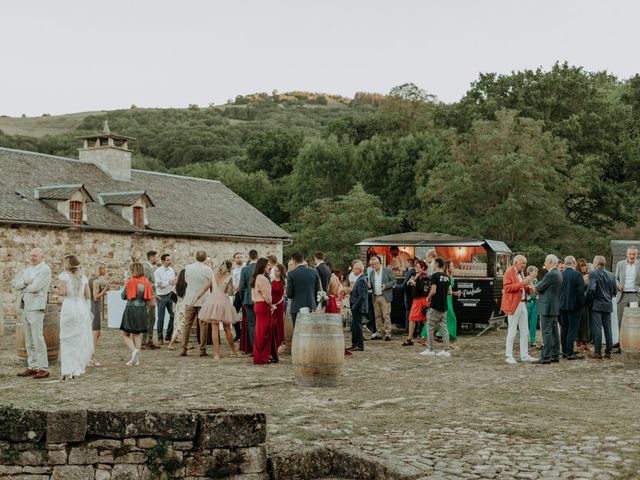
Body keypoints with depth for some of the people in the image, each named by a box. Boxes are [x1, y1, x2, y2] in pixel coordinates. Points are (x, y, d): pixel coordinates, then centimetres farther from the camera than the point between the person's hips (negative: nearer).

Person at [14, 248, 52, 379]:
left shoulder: (45, 269, -5)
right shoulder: (28, 270, 20)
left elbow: (35, 287, -16)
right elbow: (16, 285, 11)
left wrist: (23, 288, 1)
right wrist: (25, 282, -9)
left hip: (36, 308, -8)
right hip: (25, 307, 8)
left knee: (37, 338, -11)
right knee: (29, 340, 8)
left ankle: (43, 368, -10)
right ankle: (32, 367, 11)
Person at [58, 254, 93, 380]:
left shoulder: (64, 275, -4)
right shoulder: (83, 277, 9)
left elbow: (63, 292, -13)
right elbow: (88, 295, 8)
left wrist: (58, 291, 8)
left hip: (68, 307, -3)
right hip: (82, 307, 4)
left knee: (67, 340, 2)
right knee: (79, 339, 10)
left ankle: (67, 371, -3)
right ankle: (77, 370, 11)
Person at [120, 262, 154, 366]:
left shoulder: (130, 282, -11)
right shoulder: (146, 282, 1)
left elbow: (123, 296, -1)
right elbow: (151, 298, 2)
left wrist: (125, 286, 12)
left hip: (131, 309, -5)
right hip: (142, 310, 5)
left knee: (125, 334, 8)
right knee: (137, 334, 15)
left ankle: (134, 350, -16)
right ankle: (136, 359, 11)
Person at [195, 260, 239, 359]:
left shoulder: (214, 276, 11)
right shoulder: (228, 277, 2)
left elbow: (204, 289, 8)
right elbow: (230, 292, 0)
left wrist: (195, 300, 10)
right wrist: (233, 289, 21)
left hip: (212, 300, 2)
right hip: (223, 300, -2)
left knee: (214, 328, -1)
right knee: (227, 328, 10)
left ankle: (216, 353, -7)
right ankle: (233, 350, 23)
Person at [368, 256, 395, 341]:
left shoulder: (387, 270, -2)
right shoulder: (371, 273, 13)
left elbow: (393, 281, -1)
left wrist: (386, 286, -17)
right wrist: (369, 286, -6)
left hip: (385, 297, -5)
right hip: (375, 297, 5)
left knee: (386, 315, -8)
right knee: (377, 316, 8)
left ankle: (387, 333, -6)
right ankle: (379, 333, 14)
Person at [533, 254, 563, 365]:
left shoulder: (551, 275, -18)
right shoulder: (558, 274, 14)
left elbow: (538, 288, -13)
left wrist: (534, 288, 7)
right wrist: (537, 289, 7)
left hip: (547, 307, -10)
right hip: (555, 307, 10)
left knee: (546, 332, -8)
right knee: (554, 331, 12)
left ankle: (546, 357, -9)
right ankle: (555, 355, 17)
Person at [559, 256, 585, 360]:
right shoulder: (577, 275, -12)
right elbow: (581, 291, -14)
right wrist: (581, 304, -1)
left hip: (562, 305, 5)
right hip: (574, 305, -5)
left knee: (564, 329, 13)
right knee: (572, 329, -3)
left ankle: (564, 351, 18)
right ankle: (570, 353, -5)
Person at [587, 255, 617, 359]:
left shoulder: (593, 274, -11)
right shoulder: (611, 275, 7)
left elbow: (591, 289, -21)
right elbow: (615, 289, 8)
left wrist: (588, 300, -6)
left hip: (596, 305, -5)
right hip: (608, 305, 5)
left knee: (597, 329, -3)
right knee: (608, 328, 8)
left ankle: (598, 352, -4)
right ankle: (608, 352, 11)